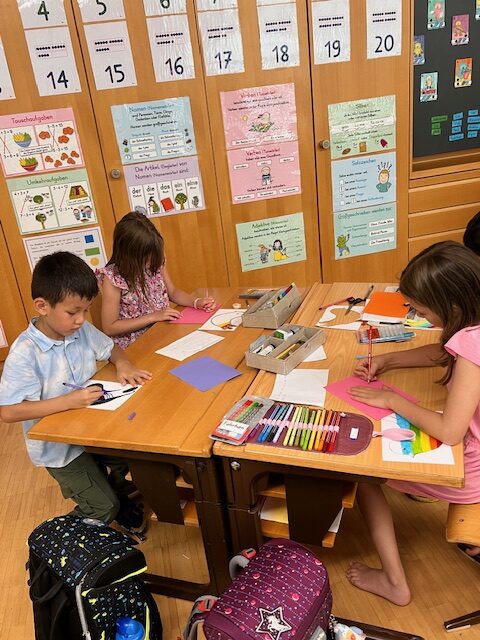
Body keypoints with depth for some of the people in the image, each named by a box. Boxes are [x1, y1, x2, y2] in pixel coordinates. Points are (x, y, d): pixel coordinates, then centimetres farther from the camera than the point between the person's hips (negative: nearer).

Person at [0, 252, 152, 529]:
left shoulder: (83, 330, -9)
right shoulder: (24, 353, -26)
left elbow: (111, 348, 10)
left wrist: (123, 364, -13)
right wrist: (68, 401, -34)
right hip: (59, 447, -5)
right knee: (104, 507, -7)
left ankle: (116, 486, 29)